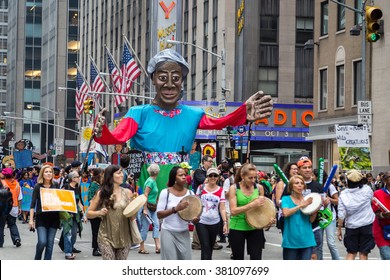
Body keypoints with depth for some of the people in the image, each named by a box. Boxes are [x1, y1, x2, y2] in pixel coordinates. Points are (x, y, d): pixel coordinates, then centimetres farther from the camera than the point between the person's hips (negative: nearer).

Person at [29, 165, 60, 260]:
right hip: (41, 217, -3)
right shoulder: (38, 186, -1)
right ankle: (37, 259, 11)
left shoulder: (55, 186, 8)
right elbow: (33, 204, -3)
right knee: (42, 242, -16)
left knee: (50, 243, 2)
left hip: (53, 217, 3)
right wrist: (31, 220, -8)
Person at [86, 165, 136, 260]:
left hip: (124, 237, 2)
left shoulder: (127, 193, 3)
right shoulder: (101, 194, -1)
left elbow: (132, 217, 5)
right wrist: (99, 213, -14)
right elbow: (88, 214, 5)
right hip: (106, 237, -2)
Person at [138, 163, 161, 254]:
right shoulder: (150, 181, -15)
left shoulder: (153, 181, 12)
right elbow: (145, 195, -19)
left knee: (156, 225, 2)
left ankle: (158, 246, -1)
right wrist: (145, 209, -22)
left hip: (153, 207, 9)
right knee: (145, 227, -3)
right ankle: (141, 248, 5)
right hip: (147, 206, -9)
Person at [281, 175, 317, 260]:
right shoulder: (286, 199, 3)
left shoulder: (308, 199, 10)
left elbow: (311, 220, 3)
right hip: (291, 240, -2)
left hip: (306, 240, 2)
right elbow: (285, 213, -17)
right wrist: (301, 205, -14)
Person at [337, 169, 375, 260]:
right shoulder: (367, 189, -8)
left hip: (351, 226, 1)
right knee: (363, 253, 5)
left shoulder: (343, 194, -8)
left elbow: (341, 215, -9)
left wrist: (339, 229, 0)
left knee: (351, 253, 13)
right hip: (366, 225, -1)